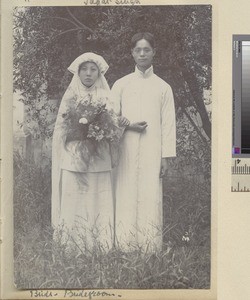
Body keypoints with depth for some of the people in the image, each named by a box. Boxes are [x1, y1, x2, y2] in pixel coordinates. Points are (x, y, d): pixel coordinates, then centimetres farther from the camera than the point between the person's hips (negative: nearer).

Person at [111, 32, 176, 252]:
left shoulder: (163, 87, 9)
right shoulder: (121, 84, 11)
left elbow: (168, 124, 6)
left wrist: (166, 156, -1)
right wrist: (129, 125, -8)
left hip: (152, 151, 0)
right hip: (127, 150, 1)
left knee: (151, 198, -4)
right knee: (126, 198, -3)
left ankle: (151, 249, 3)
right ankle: (125, 248, 3)